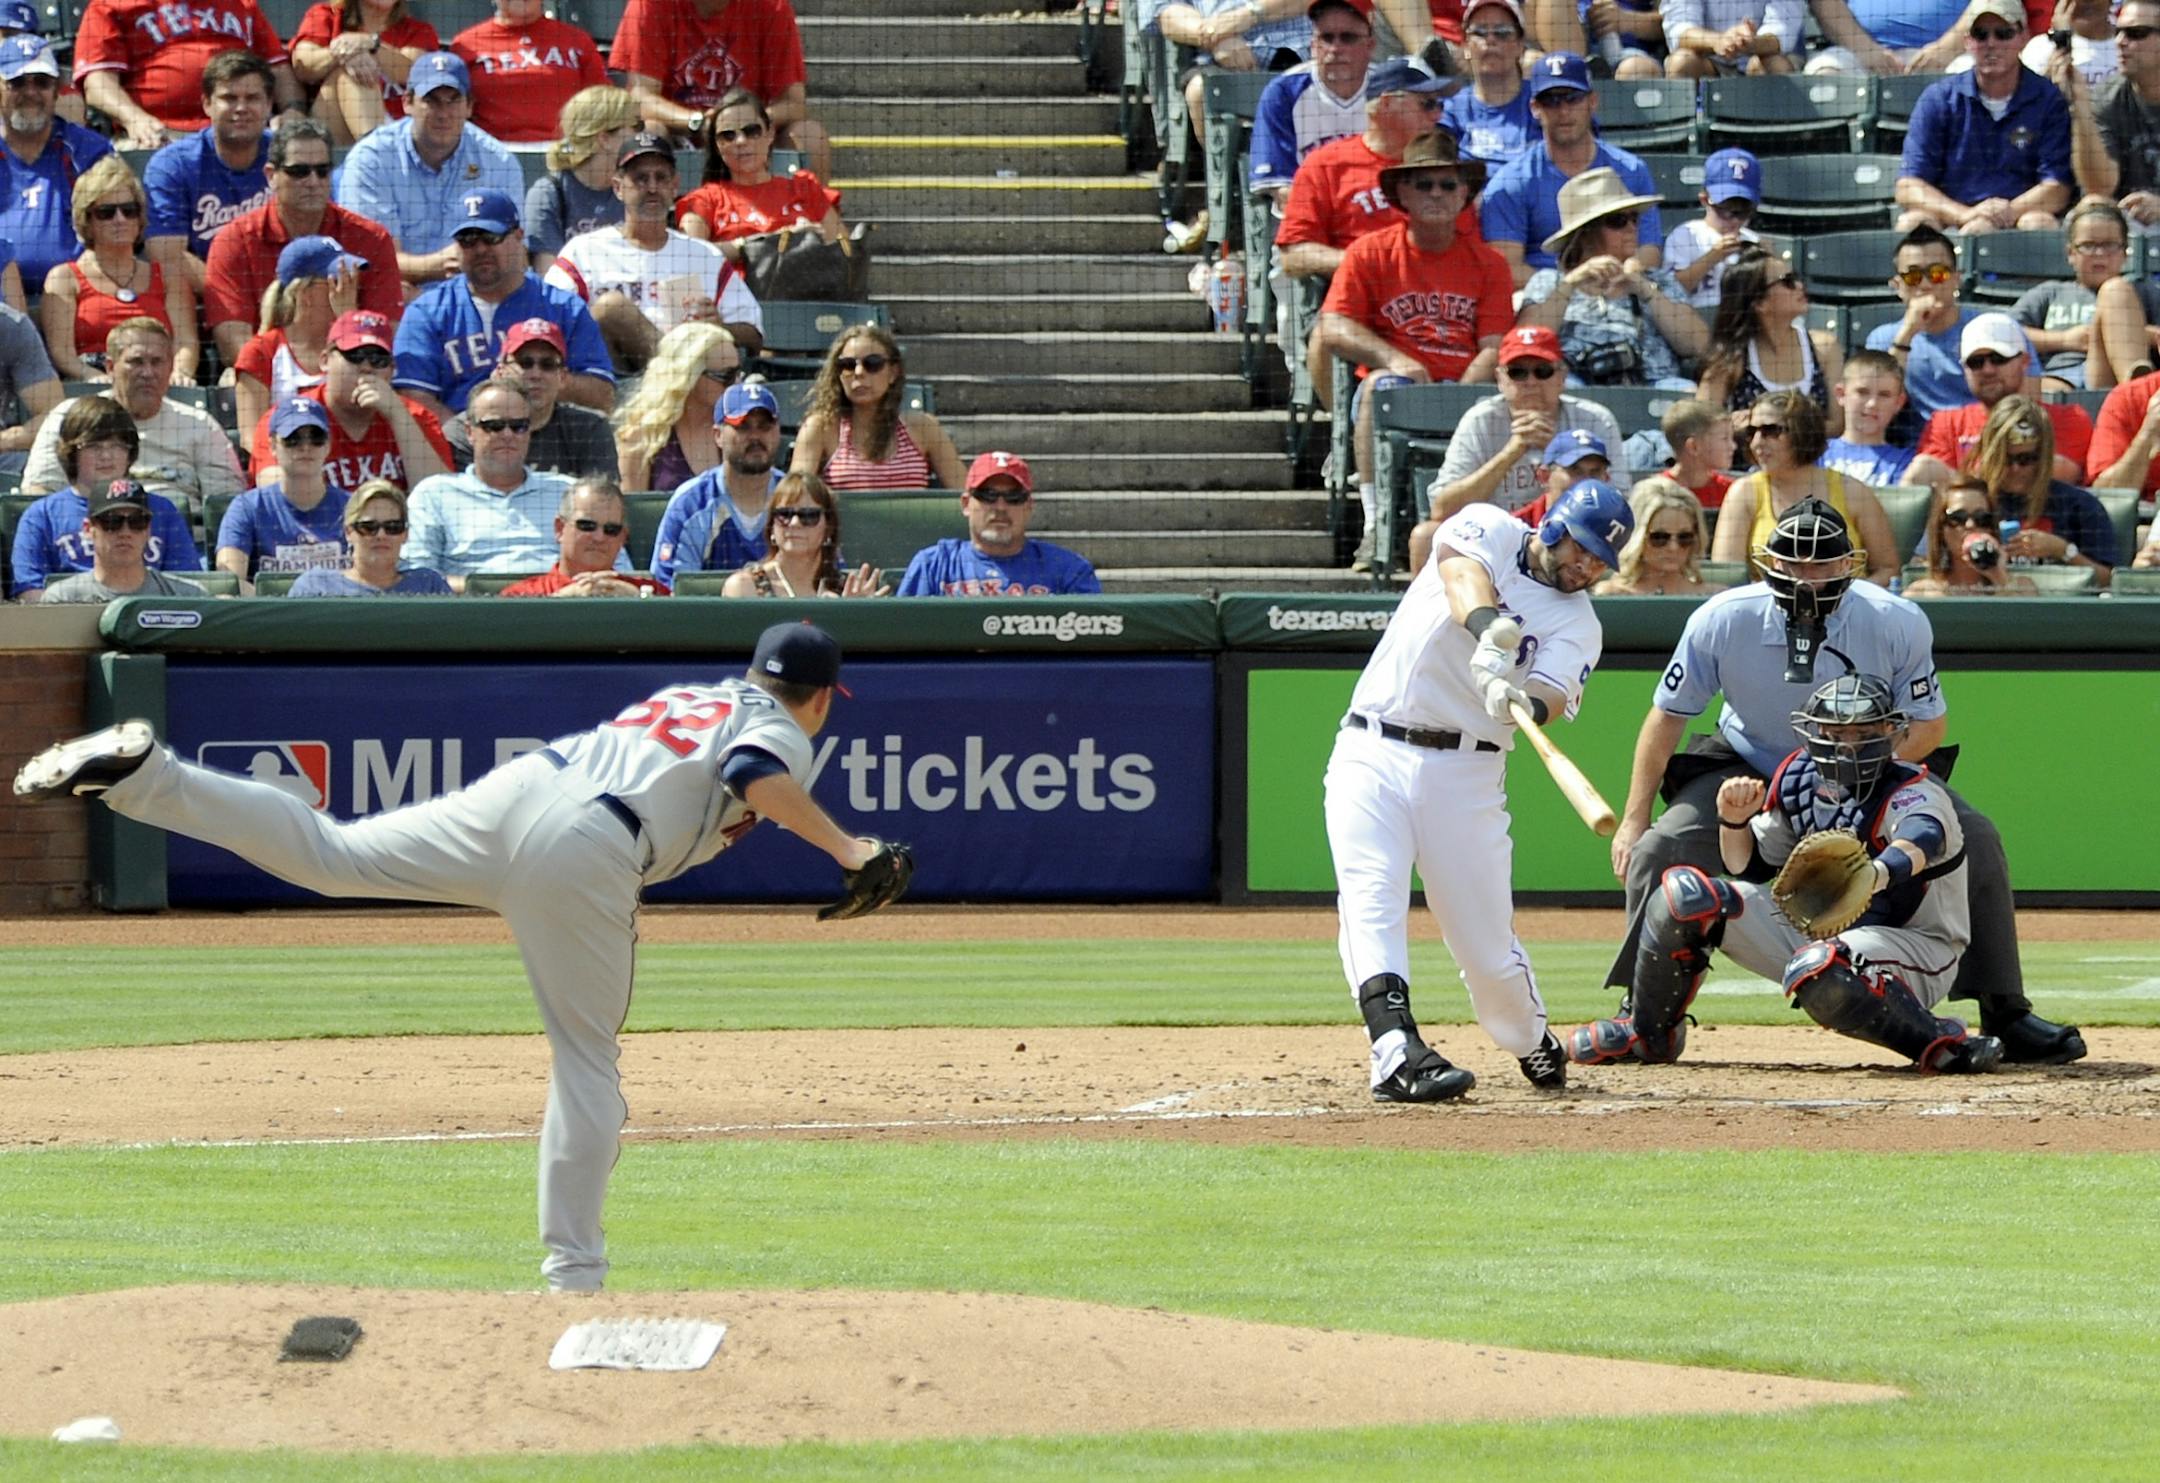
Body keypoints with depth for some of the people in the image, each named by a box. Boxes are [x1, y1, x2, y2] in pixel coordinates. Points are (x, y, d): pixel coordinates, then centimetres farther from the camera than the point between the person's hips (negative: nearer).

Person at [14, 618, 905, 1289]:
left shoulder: (684, 696, 31)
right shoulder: (784, 731, 10)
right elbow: (758, 779, -11)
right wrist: (842, 847, -6)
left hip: (515, 791, 6)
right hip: (591, 855, -6)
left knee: (326, 855, 4)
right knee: (587, 1057, 4)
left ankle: (143, 773, -14)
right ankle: (573, 1273, 6)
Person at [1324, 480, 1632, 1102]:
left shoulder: (1578, 625, 7)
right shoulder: (1490, 530, 6)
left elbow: (1549, 699, -12)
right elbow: (1462, 572, -18)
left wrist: (1521, 703, -37)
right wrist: (1488, 630, -39)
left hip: (1467, 772, 1)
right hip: (1373, 754, -1)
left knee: (1487, 941, 0)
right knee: (1371, 899, -20)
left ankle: (1533, 1045, 27)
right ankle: (1398, 1054, -31)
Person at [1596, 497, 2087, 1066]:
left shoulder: (1897, 623, -26)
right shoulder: (1722, 620, -26)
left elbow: (1929, 725, -14)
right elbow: (1667, 716, -13)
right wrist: (1632, 820, -13)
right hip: (1751, 770, 0)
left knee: (1975, 842, -16)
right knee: (1657, 850, -21)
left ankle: (2005, 1014, -3)